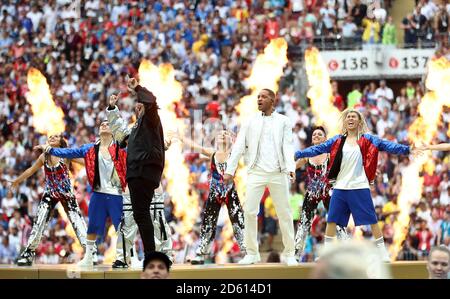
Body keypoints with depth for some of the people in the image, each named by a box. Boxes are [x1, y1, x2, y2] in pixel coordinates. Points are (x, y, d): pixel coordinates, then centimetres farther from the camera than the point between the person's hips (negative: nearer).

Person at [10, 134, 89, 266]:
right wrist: (17, 181, 30)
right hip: (49, 194, 3)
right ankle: (28, 253, 2)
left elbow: (87, 161, -12)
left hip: (66, 194, -3)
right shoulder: (44, 157, 4)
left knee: (77, 221, -8)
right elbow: (31, 170, 19)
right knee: (39, 222, -4)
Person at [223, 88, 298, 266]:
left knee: (284, 213, 1)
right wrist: (229, 170, -2)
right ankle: (252, 253, 6)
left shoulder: (283, 121, 8)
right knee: (249, 211, -4)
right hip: (256, 172, 1)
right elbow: (238, 147, 7)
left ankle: (289, 253, 9)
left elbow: (288, 146, -1)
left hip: (278, 173, -1)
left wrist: (290, 168, -16)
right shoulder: (251, 122, 11)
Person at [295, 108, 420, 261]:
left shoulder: (367, 139, 1)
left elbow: (386, 145, -8)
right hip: (340, 188, 3)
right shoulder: (337, 140, 9)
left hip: (360, 187, -3)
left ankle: (383, 253, 4)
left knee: (371, 220, -3)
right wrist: (297, 154, 4)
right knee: (332, 220, 4)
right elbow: (317, 149, 9)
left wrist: (407, 149, -19)